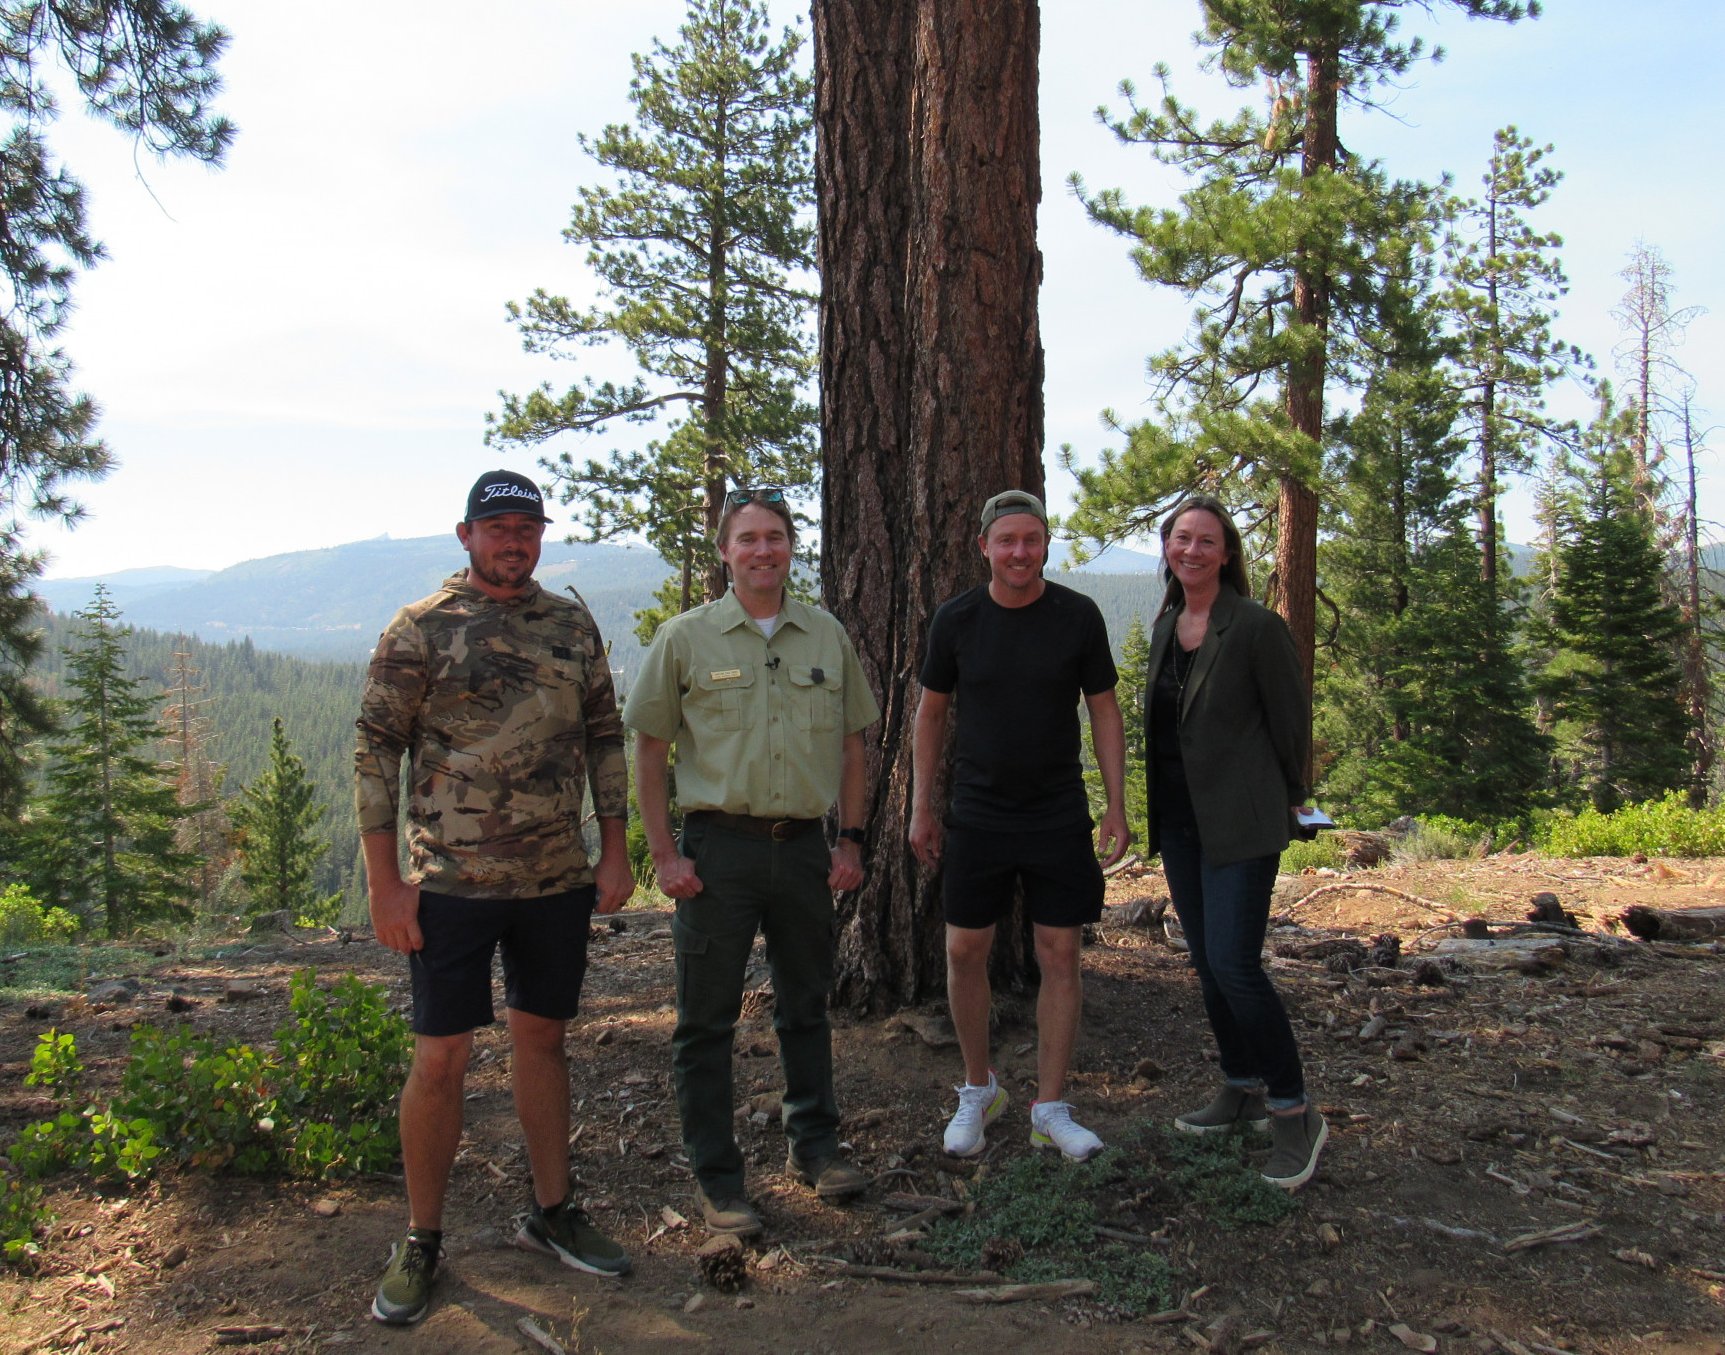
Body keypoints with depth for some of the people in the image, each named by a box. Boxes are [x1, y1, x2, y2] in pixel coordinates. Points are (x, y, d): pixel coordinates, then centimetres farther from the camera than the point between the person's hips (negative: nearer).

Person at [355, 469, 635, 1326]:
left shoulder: (573, 627, 8)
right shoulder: (420, 630, -5)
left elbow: (605, 740, 12)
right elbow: (376, 754, -5)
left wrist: (614, 853, 6)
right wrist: (385, 884, -9)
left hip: (560, 881, 4)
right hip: (451, 883, -4)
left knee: (542, 1039, 14)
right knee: (440, 1060, 1)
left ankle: (552, 1213, 29)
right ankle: (420, 1241, 19)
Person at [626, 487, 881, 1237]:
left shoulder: (827, 637, 8)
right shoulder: (685, 637, -1)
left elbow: (852, 744, 13)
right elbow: (650, 750, 0)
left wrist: (850, 840, 7)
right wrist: (664, 855, -6)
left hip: (804, 846, 3)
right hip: (719, 845, -3)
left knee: (805, 1004, 16)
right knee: (707, 1018, 4)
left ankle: (813, 1144, 33)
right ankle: (715, 1175, 17)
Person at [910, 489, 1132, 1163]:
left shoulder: (1078, 616, -4)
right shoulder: (956, 620, -3)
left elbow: (1103, 710, 3)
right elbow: (930, 712, 7)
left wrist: (1117, 806, -2)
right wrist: (921, 807, 5)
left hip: (1059, 817, 0)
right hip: (977, 816, 1)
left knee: (1060, 957, 3)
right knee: (965, 952, 4)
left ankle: (1050, 1109, 17)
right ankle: (978, 1089, 26)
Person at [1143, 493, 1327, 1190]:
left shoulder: (1256, 626, -13)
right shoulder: (1165, 625, 8)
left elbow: (1292, 720, -6)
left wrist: (1287, 796, 5)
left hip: (1239, 817, -7)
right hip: (1178, 816, 7)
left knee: (1234, 963, -12)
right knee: (1206, 962, 13)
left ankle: (1295, 1113, 3)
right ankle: (1242, 1088, 30)